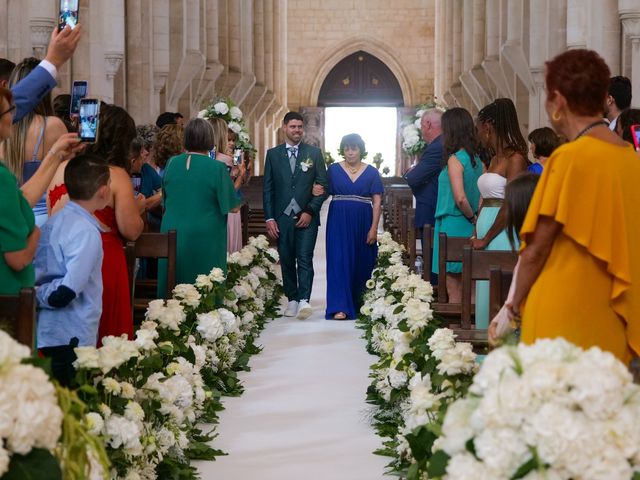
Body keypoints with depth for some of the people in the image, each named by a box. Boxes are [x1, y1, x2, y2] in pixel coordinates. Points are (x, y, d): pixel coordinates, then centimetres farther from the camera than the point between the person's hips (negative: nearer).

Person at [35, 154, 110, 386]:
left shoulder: (55, 221, 8)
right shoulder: (86, 232, -18)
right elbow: (67, 292, -23)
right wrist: (39, 296, -8)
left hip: (50, 332, 8)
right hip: (72, 338, -8)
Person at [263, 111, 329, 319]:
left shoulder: (314, 153, 5)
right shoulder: (273, 154, 8)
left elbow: (323, 185, 3)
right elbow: (268, 188, 7)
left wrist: (310, 211, -7)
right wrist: (269, 218, -1)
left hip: (306, 216, -2)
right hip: (282, 218, 2)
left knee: (305, 259, -10)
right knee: (287, 261, 6)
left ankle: (304, 300, -15)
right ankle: (292, 300, 14)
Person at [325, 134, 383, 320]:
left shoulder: (371, 172, 5)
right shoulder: (333, 170, 6)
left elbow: (377, 202, 1)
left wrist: (374, 228, -7)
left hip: (362, 224, 1)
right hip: (339, 222, -1)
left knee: (361, 264, 6)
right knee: (339, 261, -8)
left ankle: (358, 303, 20)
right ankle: (340, 307, -11)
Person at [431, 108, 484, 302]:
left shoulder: (454, 160, -14)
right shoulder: (477, 159, 8)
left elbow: (460, 198, -22)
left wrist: (472, 217, -8)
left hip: (453, 226, -7)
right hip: (469, 228, 8)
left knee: (453, 289, -2)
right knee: (463, 286, 13)